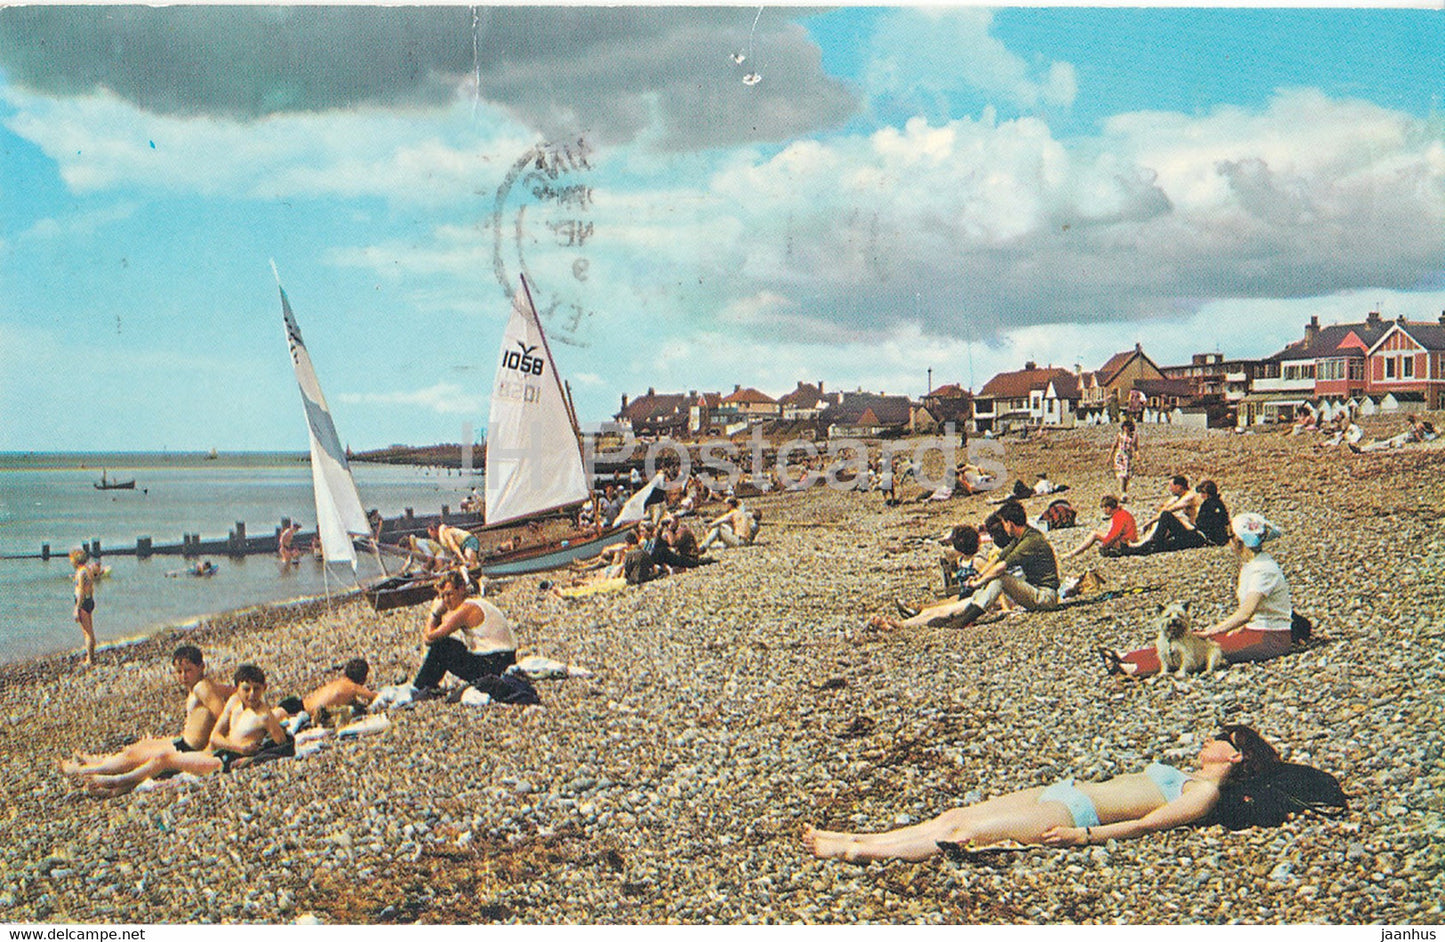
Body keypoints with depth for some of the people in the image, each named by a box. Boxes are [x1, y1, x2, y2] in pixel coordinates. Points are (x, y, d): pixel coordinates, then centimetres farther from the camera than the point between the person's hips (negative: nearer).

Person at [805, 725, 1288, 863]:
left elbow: (1145, 823, -15)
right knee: (954, 817, -1)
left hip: (1076, 811, -8)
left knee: (961, 833, -15)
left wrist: (1083, 835, -23)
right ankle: (857, 838, -2)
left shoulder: (1205, 793, -4)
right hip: (1064, 793, 8)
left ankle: (857, 851, -15)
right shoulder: (1180, 776, 24)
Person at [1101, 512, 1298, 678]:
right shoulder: (1248, 564, 13)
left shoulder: (1264, 570, -19)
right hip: (1254, 629, 9)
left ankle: (1137, 668, -35)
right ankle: (1127, 658, -15)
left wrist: (1208, 633, -27)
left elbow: (1245, 614, -27)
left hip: (1273, 638, -9)